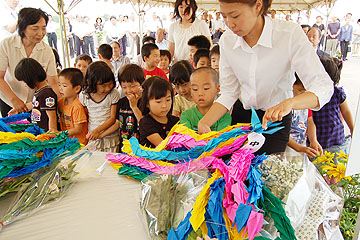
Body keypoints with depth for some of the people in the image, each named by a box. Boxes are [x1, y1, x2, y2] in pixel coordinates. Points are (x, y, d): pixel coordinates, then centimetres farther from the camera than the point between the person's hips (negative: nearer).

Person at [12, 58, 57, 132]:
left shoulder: (47, 94, -19)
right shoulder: (38, 91, 13)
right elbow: (34, 104, 34)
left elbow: (52, 117, -20)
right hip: (37, 130, 9)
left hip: (45, 131, -9)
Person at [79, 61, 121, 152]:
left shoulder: (114, 94, -10)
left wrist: (97, 130, -16)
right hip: (92, 138, 2)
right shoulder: (83, 95, -3)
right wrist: (87, 133, -1)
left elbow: (113, 118, -8)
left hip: (110, 137, -2)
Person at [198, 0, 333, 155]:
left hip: (276, 119, -3)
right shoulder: (227, 40, -12)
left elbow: (324, 87, -26)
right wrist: (204, 122, -24)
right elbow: (229, 93, -9)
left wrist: (289, 103, -46)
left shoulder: (290, 33, -23)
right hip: (242, 115, 3)